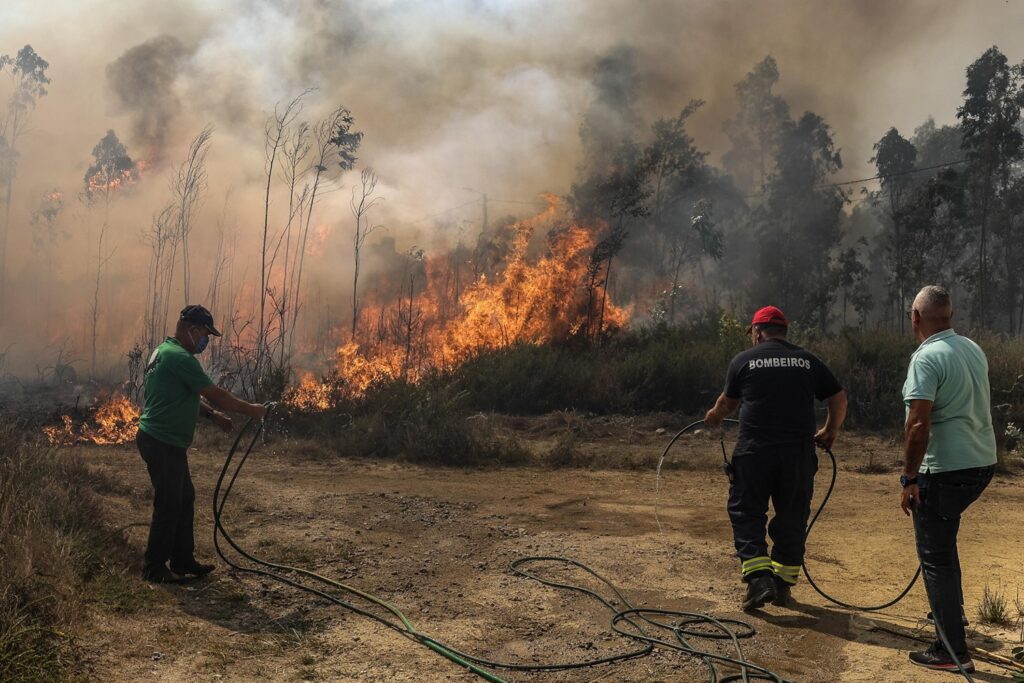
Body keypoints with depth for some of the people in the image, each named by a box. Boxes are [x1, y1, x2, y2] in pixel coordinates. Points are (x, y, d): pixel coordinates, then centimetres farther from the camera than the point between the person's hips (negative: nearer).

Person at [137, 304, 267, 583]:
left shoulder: (164, 352, 15)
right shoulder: (180, 357, -19)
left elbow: (190, 397, 22)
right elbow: (215, 394, -19)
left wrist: (214, 415, 13)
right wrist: (251, 409, -9)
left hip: (163, 442, 11)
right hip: (162, 443, -11)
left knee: (185, 499, 15)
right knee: (169, 505, -2)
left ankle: (183, 560, 24)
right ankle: (154, 568, 9)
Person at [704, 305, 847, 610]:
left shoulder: (743, 360, 4)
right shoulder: (808, 360, 9)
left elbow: (727, 402, 18)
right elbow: (839, 399, 11)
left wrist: (714, 417, 40)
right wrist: (830, 432, 28)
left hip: (754, 451, -2)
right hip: (799, 453, 2)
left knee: (746, 514, 8)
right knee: (791, 519, 13)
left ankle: (758, 578, -6)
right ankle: (783, 585, 19)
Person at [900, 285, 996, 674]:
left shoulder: (927, 358, -18)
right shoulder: (975, 351, 9)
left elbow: (919, 424, -24)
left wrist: (909, 478, -18)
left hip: (946, 471, -9)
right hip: (983, 463, 9)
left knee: (936, 557, 0)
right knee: (943, 542, 28)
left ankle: (953, 651, 4)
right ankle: (951, 611, 38)